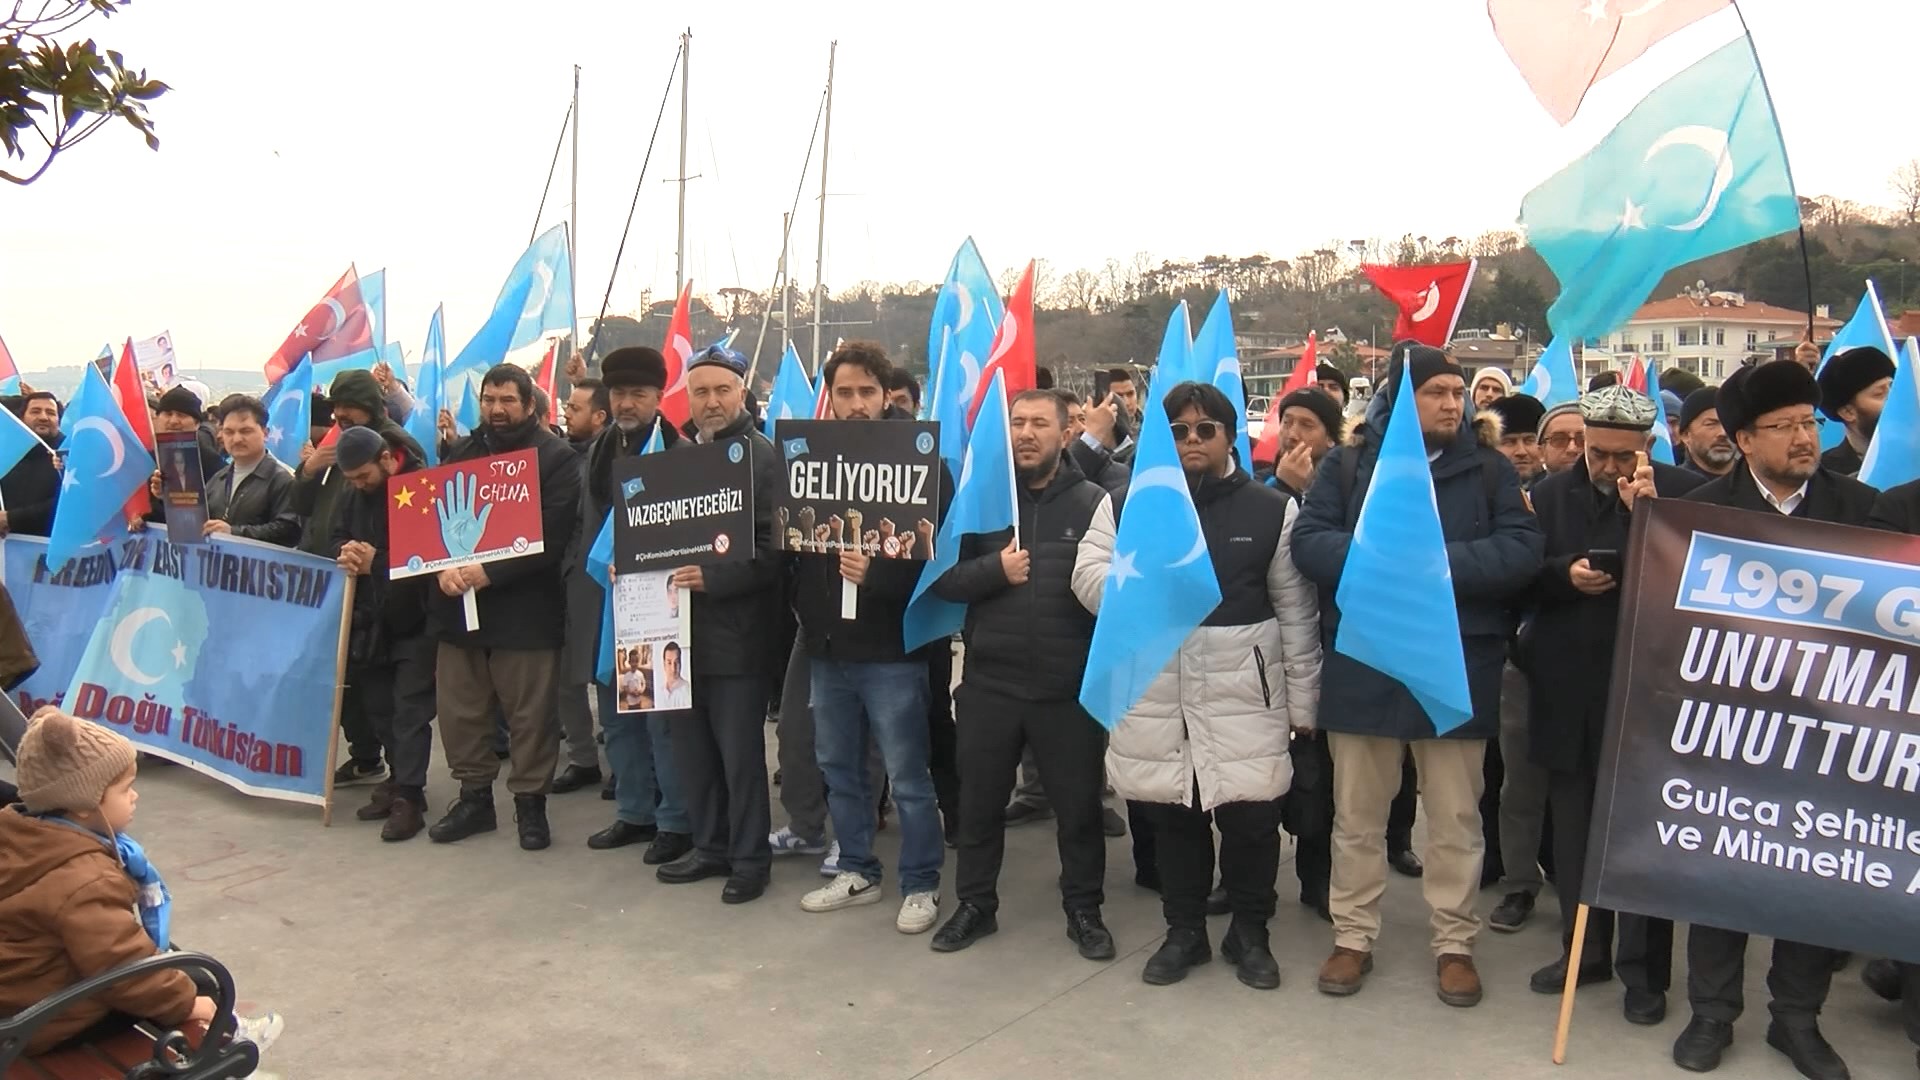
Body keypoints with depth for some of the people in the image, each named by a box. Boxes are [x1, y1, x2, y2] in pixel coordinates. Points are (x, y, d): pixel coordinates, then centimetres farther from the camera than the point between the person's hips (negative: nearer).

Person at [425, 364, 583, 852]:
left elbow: (551, 534, -13)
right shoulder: (461, 453, 13)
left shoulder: (557, 458, -4)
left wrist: (490, 572, -21)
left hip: (524, 608, -5)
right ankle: (474, 796, 25)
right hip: (458, 602, 5)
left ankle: (530, 801, 17)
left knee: (530, 714, 2)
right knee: (460, 709, 10)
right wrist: (444, 568, -10)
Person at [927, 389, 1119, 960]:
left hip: (1068, 684, -2)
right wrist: (995, 569, -16)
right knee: (979, 802, 13)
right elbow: (943, 579, 0)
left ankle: (1084, 911, 28)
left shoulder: (1092, 501, -1)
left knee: (1078, 805, 10)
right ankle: (975, 905, 31)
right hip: (988, 679, 2)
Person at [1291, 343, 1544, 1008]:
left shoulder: (1489, 469, 4)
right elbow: (1308, 542, -7)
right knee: (1357, 814, 11)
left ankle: (1453, 943, 25)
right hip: (1363, 664, 0)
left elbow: (1522, 552, -8)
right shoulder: (1348, 464, 3)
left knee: (1456, 817, 10)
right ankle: (1353, 937, 25)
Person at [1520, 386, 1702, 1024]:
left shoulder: (1684, 493, -3)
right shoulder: (1550, 494, 6)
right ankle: (1584, 951, 29)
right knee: (1573, 828, 13)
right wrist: (1565, 573, -14)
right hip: (1570, 690, 3)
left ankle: (1644, 970, 18)